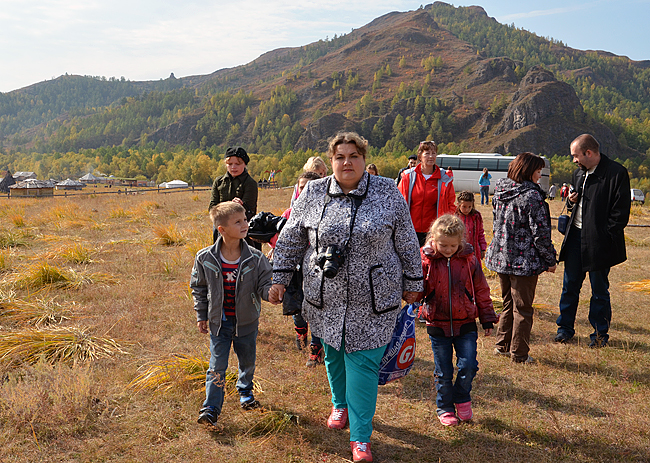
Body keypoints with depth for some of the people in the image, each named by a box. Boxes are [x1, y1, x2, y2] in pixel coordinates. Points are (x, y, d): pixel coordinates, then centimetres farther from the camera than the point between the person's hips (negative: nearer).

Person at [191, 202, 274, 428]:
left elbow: (264, 285, -7)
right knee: (217, 366, -1)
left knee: (248, 361, 18)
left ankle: (245, 391, 46)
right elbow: (198, 287, 3)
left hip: (246, 321, 1)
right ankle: (211, 408, 8)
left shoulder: (255, 258, -12)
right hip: (219, 322, -1)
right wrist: (201, 316, 5)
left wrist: (272, 293, -31)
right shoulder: (206, 258, -11)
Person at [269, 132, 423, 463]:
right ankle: (340, 405, 45)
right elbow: (290, 238, 9)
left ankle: (360, 436, 10)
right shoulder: (313, 193, 0)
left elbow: (407, 242, 4)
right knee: (333, 354, 17)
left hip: (372, 300, -2)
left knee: (362, 362, -2)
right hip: (326, 298, 2)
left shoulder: (388, 193, -3)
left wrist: (412, 283, 8)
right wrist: (279, 277, 8)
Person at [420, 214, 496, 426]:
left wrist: (487, 319, 11)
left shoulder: (469, 259, -2)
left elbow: (481, 290, 7)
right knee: (443, 371, 7)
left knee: (468, 365, -5)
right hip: (438, 325, -1)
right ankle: (445, 407, 28)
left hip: (465, 324, 1)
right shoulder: (426, 261, -7)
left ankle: (462, 398, 23)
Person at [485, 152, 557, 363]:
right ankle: (519, 354, 13)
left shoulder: (500, 192, 5)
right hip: (524, 261, -7)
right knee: (522, 308, 4)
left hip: (501, 257, 7)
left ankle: (503, 345, 30)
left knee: (508, 303, 21)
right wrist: (550, 260, -6)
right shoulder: (532, 196, -17)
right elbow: (540, 233, -16)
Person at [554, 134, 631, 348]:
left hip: (599, 241, -6)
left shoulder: (616, 173, -11)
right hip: (575, 235, 6)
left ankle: (600, 333, 20)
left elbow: (620, 212, -12)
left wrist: (604, 238, -14)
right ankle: (565, 328, 24)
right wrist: (571, 201, 2)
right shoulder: (579, 172, 13)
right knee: (570, 285, 11)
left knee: (599, 290, 6)